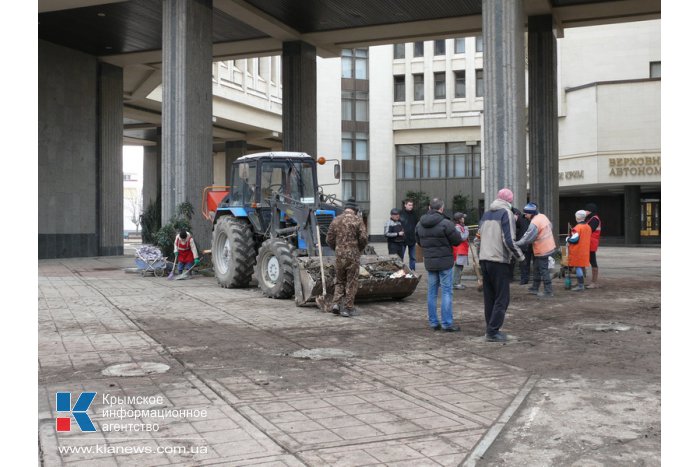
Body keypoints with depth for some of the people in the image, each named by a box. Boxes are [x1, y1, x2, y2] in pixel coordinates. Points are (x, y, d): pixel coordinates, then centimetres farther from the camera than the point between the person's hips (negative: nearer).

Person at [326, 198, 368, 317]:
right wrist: (360, 249, 9)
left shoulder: (336, 220, 6)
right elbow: (363, 238, -10)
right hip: (353, 255, -3)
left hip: (339, 255, 3)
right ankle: (347, 308, 6)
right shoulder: (357, 220, -4)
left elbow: (329, 239, 6)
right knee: (351, 283, 5)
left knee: (339, 281, 17)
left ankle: (336, 303, 3)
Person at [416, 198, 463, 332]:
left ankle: (433, 322, 16)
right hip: (445, 261, -5)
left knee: (432, 292, 12)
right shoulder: (445, 223, -16)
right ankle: (447, 323, 1)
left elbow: (418, 241, 13)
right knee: (447, 292, 1)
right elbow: (457, 240, -10)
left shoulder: (420, 224, 3)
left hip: (429, 262, 5)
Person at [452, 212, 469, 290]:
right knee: (458, 266, -9)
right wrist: (466, 230, -8)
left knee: (460, 266, 13)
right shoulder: (457, 227, -14)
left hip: (462, 250, 11)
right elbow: (463, 237, -20)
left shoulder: (461, 227, 18)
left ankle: (457, 283, 19)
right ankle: (455, 283, -8)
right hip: (459, 251, -11)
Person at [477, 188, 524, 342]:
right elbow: (509, 240, -15)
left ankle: (491, 329, 17)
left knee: (489, 297, 13)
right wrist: (520, 256, -3)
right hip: (499, 261, -7)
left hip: (484, 260, 7)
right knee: (502, 298, 0)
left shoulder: (486, 214, 14)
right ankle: (493, 332, -3)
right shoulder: (506, 213, -7)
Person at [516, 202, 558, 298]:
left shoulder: (534, 223, -24)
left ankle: (548, 291, 5)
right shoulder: (543, 216, 4)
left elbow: (527, 238, -24)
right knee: (537, 269, 18)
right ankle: (535, 288, 28)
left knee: (543, 270, -1)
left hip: (542, 250, -10)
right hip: (549, 246, 10)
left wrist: (516, 244, -18)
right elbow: (550, 226, 16)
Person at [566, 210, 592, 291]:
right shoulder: (588, 227, 9)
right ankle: (580, 283, 24)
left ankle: (580, 285, -6)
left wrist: (567, 239, -1)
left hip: (577, 251, -8)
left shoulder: (577, 228, -18)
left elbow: (574, 239, -21)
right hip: (585, 250, 8)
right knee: (582, 266, 16)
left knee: (578, 267, -4)